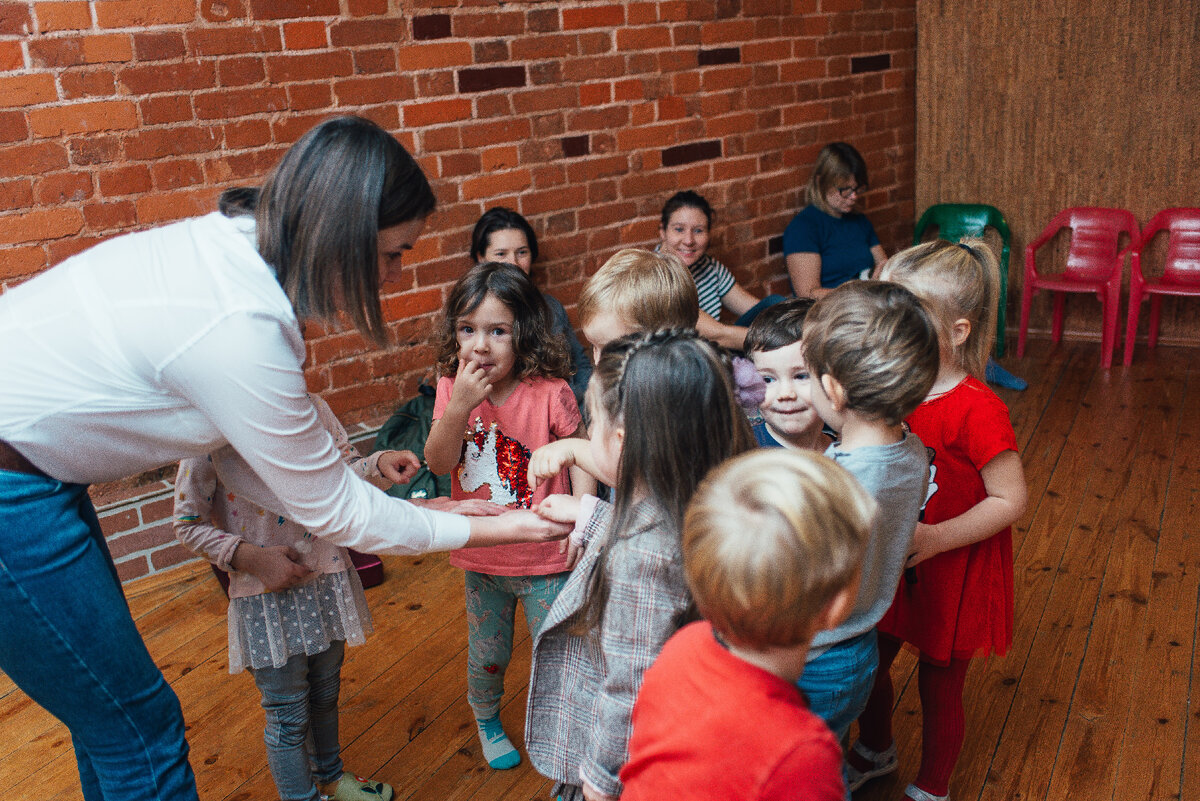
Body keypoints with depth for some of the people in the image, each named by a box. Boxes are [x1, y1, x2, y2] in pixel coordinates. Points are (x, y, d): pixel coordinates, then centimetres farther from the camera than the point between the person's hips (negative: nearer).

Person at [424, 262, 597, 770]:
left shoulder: (550, 393, -19)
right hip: (481, 556, 3)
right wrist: (459, 406, -29)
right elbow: (438, 462, -14)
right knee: (486, 655, 21)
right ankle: (486, 721, 51)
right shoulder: (452, 387, -9)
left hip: (543, 558, -3)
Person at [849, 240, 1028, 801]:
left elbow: (1010, 500, -22)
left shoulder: (976, 411, -26)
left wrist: (934, 538, -28)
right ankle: (875, 750, 51)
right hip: (887, 564, 6)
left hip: (952, 575, -6)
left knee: (938, 685, 14)